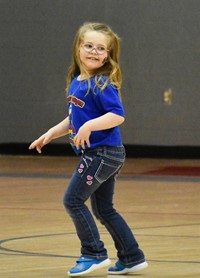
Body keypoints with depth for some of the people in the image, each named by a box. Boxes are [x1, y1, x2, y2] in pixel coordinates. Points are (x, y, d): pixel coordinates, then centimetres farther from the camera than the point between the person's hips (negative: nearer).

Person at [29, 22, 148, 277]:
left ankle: (94, 254, 2)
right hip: (97, 153, 9)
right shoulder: (76, 82, 11)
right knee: (103, 208, 14)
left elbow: (118, 115, -22)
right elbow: (74, 119, 22)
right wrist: (50, 134, 15)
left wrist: (89, 126, -29)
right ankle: (132, 257, 20)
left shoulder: (102, 84, -16)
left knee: (73, 199, -6)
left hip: (103, 152, -9)